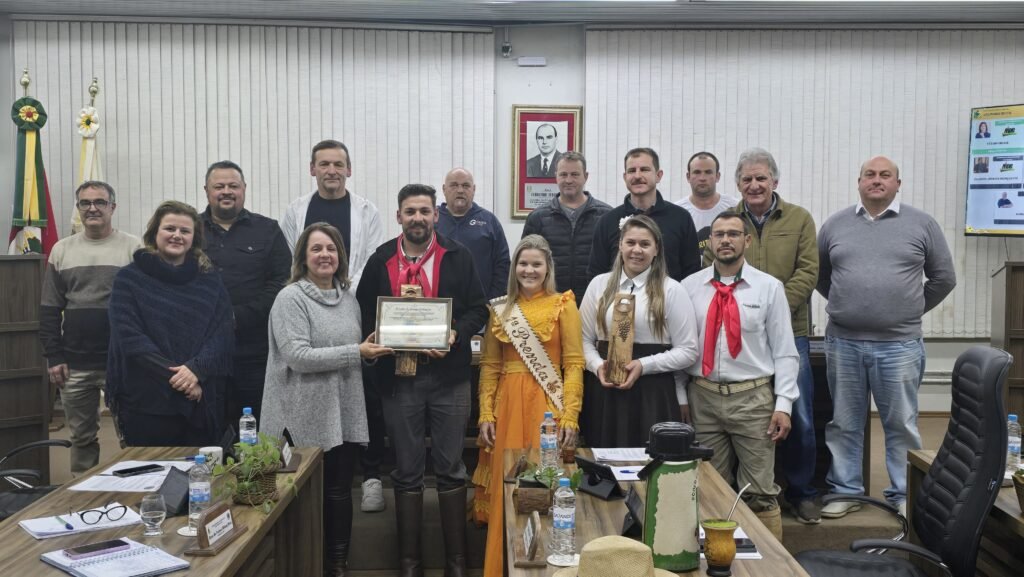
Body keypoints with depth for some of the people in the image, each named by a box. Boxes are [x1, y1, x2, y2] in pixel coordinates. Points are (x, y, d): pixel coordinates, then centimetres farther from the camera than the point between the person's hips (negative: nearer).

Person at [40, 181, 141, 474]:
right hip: (74, 364, 3)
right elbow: (49, 310, 9)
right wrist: (53, 357, 2)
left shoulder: (134, 248, -1)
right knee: (82, 436, 13)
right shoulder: (62, 250, 8)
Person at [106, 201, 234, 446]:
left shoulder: (210, 281, 10)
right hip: (146, 401, -2)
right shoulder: (129, 279, 4)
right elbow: (129, 337, -7)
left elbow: (223, 334, 1)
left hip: (202, 401, 2)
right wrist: (174, 376, -15)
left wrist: (196, 369, -16)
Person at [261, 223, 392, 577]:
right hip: (307, 417, -5)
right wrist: (356, 352, -17)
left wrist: (372, 352, 0)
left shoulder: (348, 298, 12)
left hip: (345, 413, 6)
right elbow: (298, 357, -19)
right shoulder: (290, 299, -9)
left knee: (340, 490, 11)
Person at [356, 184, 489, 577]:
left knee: (451, 467, 6)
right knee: (407, 471, 9)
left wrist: (456, 334, -15)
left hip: (449, 376, -1)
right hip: (398, 376, 1)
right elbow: (364, 313, 8)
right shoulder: (380, 260, 5)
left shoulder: (458, 257, 2)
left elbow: (478, 309, 2)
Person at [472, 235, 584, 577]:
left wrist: (570, 416, -14)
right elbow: (489, 366, 8)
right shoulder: (500, 309, 10)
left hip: (547, 406, -3)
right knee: (504, 489, 6)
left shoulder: (563, 305, -1)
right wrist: (485, 414, -1)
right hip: (507, 406, 3)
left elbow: (574, 364, -6)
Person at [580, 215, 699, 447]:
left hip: (653, 394, -2)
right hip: (603, 393, 2)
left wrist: (644, 365, -12)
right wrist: (597, 365, -9)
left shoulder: (671, 290, 1)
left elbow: (688, 350, -2)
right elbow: (584, 340, 10)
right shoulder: (599, 284, 8)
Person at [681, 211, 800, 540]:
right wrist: (680, 397, 3)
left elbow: (784, 351, -1)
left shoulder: (769, 287, 0)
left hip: (753, 398, -2)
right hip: (702, 397, 2)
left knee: (760, 493, 3)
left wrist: (783, 404, -7)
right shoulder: (690, 287, 4)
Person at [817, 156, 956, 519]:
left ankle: (904, 495, 19)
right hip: (843, 342, 2)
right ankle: (845, 491, 22)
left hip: (899, 345, -2)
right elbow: (819, 276, 17)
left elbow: (943, 278, 8)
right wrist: (845, 306, 12)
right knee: (844, 424, 10)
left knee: (901, 425, 6)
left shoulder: (922, 224, 2)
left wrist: (911, 311, 9)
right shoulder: (835, 225, 7)